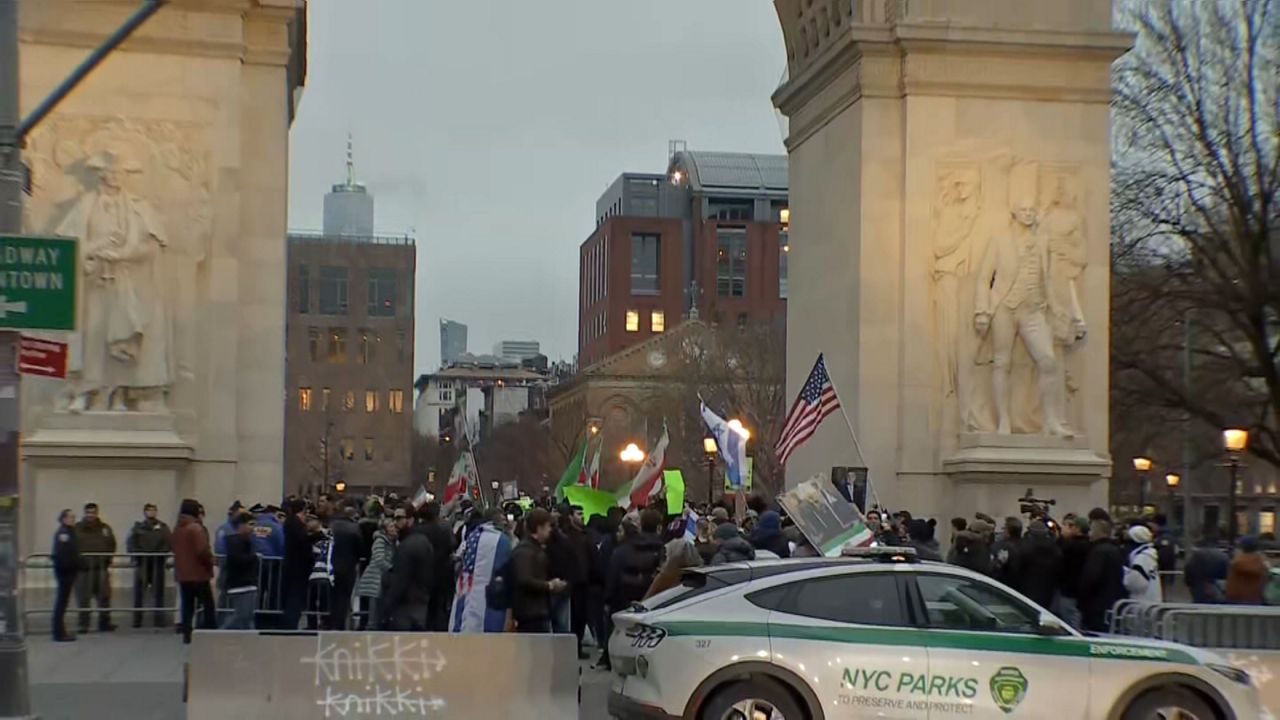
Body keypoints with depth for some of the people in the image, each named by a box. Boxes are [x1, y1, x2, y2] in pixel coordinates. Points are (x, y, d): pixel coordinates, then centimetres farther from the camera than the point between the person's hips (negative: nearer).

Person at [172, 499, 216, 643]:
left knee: (187, 606, 10)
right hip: (198, 573, -7)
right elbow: (203, 550, -21)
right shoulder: (196, 528, -15)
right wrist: (210, 562, -5)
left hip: (182, 574, 7)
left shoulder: (177, 530, 9)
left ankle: (187, 634, 9)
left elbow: (175, 550, 16)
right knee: (208, 605, -1)